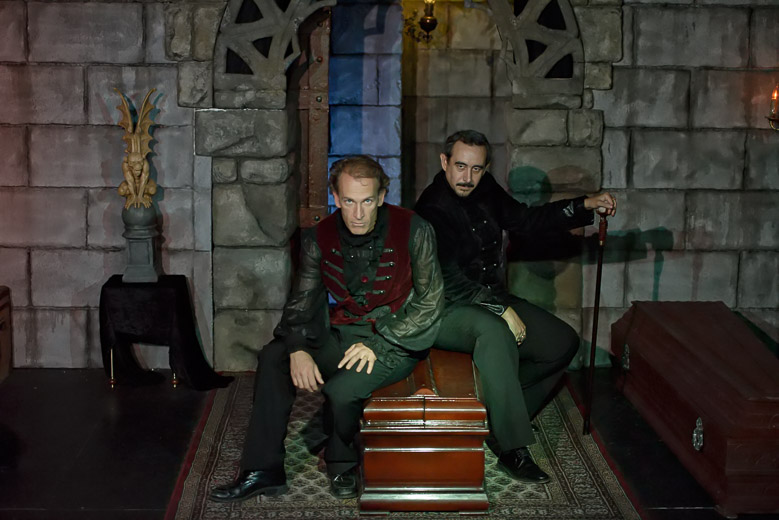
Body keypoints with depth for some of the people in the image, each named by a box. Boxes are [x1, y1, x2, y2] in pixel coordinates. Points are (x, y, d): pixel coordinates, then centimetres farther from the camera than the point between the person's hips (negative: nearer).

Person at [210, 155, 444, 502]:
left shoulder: (413, 231, -13)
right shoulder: (319, 239, -1)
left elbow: (430, 302, -10)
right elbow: (301, 302, 1)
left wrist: (378, 344, -18)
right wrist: (298, 349, -20)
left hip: (399, 340, -5)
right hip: (344, 335, 5)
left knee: (341, 389, -29)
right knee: (273, 357, -13)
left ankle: (341, 465, 5)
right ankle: (263, 471, -6)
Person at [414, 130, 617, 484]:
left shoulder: (485, 192, 4)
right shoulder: (432, 211, -19)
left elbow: (525, 219, 17)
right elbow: (449, 281, -24)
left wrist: (585, 206, 10)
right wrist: (502, 311, -25)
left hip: (493, 299, 9)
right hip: (448, 311, -8)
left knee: (563, 342, -2)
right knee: (494, 331, -39)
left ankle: (499, 413, 5)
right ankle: (512, 449, -34)